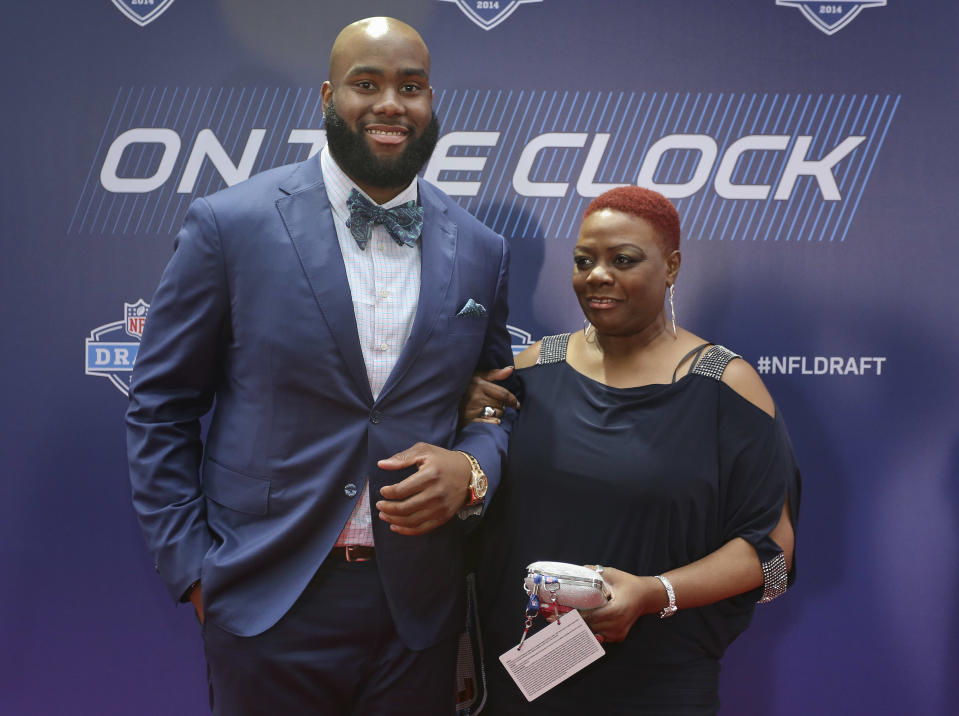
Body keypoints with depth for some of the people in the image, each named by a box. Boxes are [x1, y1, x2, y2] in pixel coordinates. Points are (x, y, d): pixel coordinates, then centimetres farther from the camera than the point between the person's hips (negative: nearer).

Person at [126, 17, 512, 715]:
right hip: (268, 603, -2)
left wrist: (470, 471, -10)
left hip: (419, 605, 3)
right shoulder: (230, 224, -8)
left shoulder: (480, 251, 2)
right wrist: (192, 568, -4)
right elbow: (160, 407, -2)